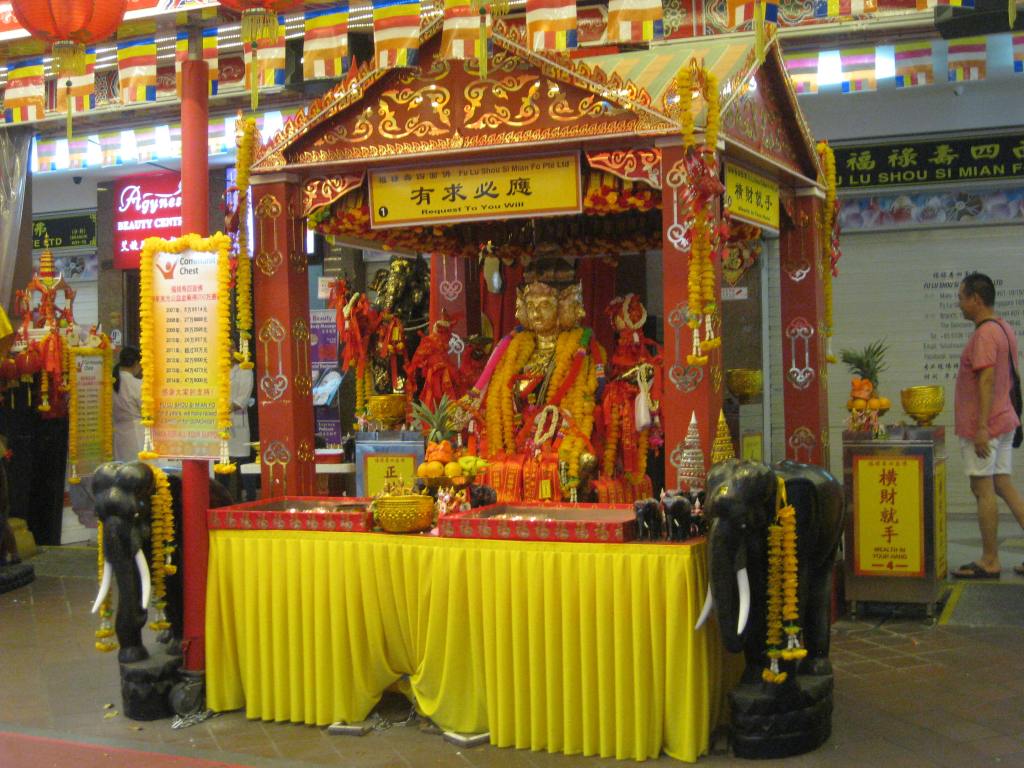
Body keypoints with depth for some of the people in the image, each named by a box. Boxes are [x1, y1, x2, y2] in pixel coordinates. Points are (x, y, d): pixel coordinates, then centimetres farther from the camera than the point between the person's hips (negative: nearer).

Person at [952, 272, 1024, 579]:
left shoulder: (984, 334, -18)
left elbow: (987, 381, -23)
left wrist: (981, 427, -23)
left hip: (981, 427, -10)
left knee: (983, 490, -1)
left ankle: (989, 562, 6)